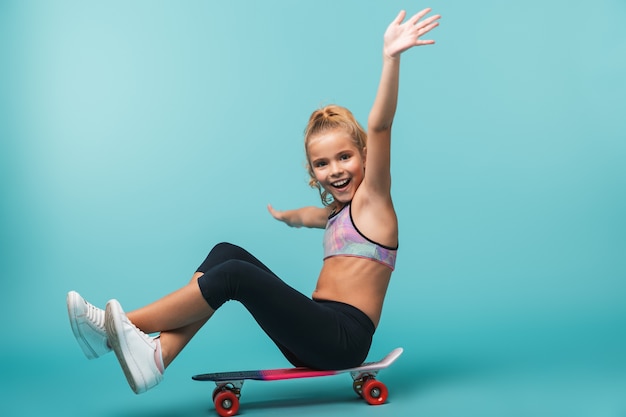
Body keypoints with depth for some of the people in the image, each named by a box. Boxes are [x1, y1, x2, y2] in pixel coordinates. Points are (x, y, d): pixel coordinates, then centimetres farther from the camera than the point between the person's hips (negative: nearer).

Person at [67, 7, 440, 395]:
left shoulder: (372, 199, -2)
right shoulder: (338, 212, 20)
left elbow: (379, 126, -17)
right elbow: (305, 215, 45)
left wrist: (391, 57, -29)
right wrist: (283, 214, 64)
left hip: (342, 338, -8)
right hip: (314, 336, 8)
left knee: (235, 274, -22)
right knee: (227, 253, 0)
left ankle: (118, 325, -11)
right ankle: (157, 355, -13)